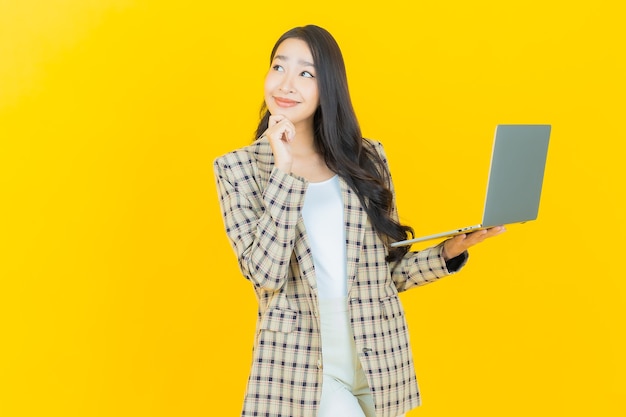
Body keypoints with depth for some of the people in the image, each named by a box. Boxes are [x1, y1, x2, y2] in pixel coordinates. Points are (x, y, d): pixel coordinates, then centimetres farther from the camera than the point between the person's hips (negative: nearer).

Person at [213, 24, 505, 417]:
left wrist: (450, 252, -8)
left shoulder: (366, 157, 2)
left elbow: (388, 271, 6)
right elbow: (265, 273, -15)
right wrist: (284, 170, -18)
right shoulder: (238, 166, -3)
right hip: (299, 367, -3)